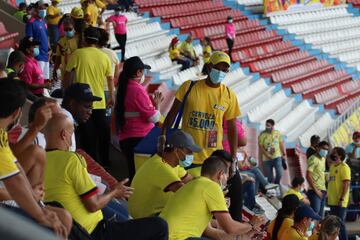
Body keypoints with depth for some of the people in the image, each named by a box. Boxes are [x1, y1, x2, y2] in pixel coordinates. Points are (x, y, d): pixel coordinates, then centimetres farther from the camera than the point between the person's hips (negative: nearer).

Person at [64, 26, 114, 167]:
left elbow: (67, 75, -4)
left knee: (87, 135, 3)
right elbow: (110, 79, 8)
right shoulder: (104, 57, 2)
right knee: (102, 132, 13)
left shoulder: (77, 54, -7)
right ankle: (104, 160, 20)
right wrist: (112, 97, 19)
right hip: (100, 102, 3)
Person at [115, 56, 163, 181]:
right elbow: (154, 118, -15)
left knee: (133, 173, 13)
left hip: (125, 138, 8)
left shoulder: (124, 88, 7)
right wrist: (157, 104, 3)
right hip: (140, 138, -8)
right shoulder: (138, 90, -17)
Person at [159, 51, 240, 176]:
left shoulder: (229, 96, 3)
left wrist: (233, 157, 5)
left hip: (213, 158, 1)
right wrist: (163, 135, -6)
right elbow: (172, 113, 4)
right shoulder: (189, 87, 0)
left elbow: (232, 128, 8)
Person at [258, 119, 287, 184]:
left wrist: (284, 154, 7)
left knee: (279, 173, -14)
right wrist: (267, 155, -16)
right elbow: (260, 147, -4)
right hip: (267, 159, -1)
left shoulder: (277, 133, 4)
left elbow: (281, 144, 11)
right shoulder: (262, 134, -4)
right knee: (269, 177, 2)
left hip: (277, 157, 1)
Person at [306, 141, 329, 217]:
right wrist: (316, 190, -17)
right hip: (315, 191, -8)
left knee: (320, 215, 8)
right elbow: (308, 176, -15)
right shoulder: (313, 159, -10)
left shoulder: (323, 159, 16)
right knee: (315, 213, -16)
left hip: (322, 191, 8)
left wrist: (324, 190, 13)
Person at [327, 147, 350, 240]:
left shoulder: (344, 167, -11)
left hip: (339, 202, -9)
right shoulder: (332, 166, 16)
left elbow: (346, 184, -17)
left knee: (340, 223, -7)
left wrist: (342, 199, -22)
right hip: (332, 201, 9)